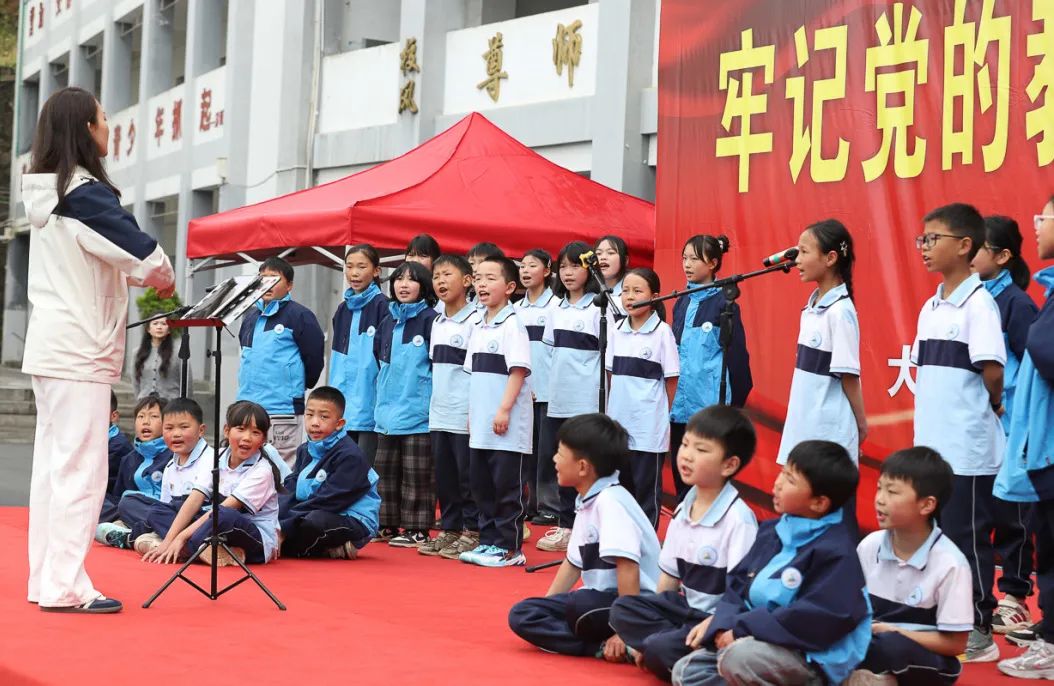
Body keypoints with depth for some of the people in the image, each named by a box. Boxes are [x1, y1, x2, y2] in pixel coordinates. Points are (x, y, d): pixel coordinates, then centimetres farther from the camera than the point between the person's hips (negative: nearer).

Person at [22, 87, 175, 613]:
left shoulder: (45, 193, 12)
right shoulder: (86, 195, -15)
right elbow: (145, 255, -17)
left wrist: (141, 275, 11)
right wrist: (165, 280, 5)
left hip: (49, 348, 9)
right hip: (80, 352, -9)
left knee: (52, 465, 11)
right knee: (81, 470, -6)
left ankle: (46, 580, 16)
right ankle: (65, 587, -6)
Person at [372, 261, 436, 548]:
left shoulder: (429, 319, -7)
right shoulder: (388, 322, 13)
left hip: (417, 412, -7)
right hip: (387, 411, 7)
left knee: (417, 475, -3)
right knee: (386, 471, 12)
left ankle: (417, 529, 2)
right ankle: (387, 524, 21)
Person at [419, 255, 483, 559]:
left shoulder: (474, 321, -10)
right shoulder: (437, 322, 14)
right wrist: (432, 406, 16)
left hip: (464, 416, -7)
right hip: (438, 416, 7)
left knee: (468, 476, -1)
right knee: (444, 477, 12)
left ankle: (472, 532, 7)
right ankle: (449, 530, 20)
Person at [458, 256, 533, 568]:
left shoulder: (512, 324, -9)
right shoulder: (479, 328, 15)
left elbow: (519, 369, -15)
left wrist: (504, 409, -19)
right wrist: (472, 412, 16)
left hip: (507, 425, -8)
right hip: (481, 425, 8)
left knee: (508, 485, -3)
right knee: (482, 483, 12)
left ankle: (508, 548, 2)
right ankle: (488, 540, 21)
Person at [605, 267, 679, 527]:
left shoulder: (662, 332, -7)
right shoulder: (616, 330, 7)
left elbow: (672, 379, -4)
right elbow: (611, 375, 13)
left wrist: (664, 416, -1)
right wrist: (609, 411, 9)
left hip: (649, 426, -5)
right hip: (618, 422, 5)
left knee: (647, 487, 2)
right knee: (621, 484, 12)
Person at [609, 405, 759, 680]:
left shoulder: (738, 518, -18)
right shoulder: (683, 510, 6)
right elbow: (669, 575, 14)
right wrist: (650, 620, 11)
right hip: (687, 607, 8)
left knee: (660, 649, -26)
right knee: (623, 609, -5)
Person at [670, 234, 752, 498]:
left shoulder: (723, 303, -7)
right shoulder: (682, 302, 13)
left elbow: (736, 352, -8)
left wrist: (735, 402, -10)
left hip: (710, 404, -6)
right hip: (681, 405, 7)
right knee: (681, 474, 11)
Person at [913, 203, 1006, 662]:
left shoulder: (978, 304, -12)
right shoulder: (931, 307, 13)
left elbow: (993, 371, -16)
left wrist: (986, 409, -1)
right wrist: (933, 419, 6)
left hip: (967, 449, -8)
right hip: (931, 446, 8)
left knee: (968, 539, -1)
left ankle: (978, 632, 8)